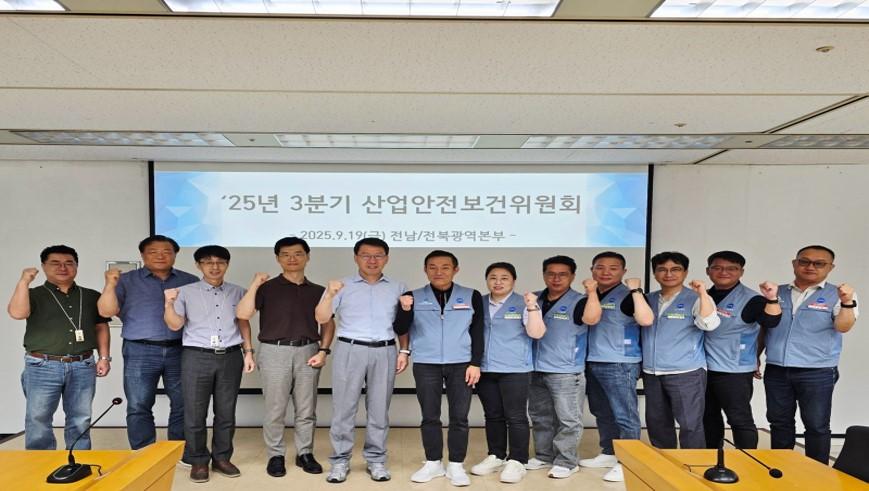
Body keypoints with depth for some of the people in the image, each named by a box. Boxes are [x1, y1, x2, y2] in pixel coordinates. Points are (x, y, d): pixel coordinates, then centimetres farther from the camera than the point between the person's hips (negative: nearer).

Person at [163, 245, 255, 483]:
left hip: (230, 357, 2)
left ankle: (221, 458, 23)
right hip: (196, 357, -2)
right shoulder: (186, 292, 2)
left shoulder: (237, 292, 8)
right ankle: (198, 461, 18)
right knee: (195, 414, 3)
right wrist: (169, 303, -19)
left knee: (226, 413, 9)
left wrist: (248, 351, 8)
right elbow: (175, 325, -2)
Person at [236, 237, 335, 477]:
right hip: (275, 351, -2)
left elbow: (328, 323, 12)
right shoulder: (267, 288, 1)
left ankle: (305, 453, 22)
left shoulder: (318, 291, 9)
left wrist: (323, 350, 0)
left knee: (306, 410, 9)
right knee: (275, 409, 5)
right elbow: (243, 314, -11)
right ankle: (276, 455, 19)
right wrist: (254, 284, -13)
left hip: (307, 351, 2)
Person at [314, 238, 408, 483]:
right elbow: (321, 318, -2)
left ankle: (376, 460, 19)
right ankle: (340, 461, 14)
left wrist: (404, 351, 3)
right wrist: (330, 294, -17)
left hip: (385, 352, 1)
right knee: (344, 408, 3)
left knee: (379, 409, 8)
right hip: (350, 350, -1)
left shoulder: (398, 288, 9)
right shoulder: (342, 286, 4)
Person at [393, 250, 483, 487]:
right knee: (430, 416, 8)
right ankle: (433, 463, 21)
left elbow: (477, 333, 3)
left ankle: (456, 465, 15)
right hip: (425, 365, 1)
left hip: (460, 364, 0)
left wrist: (475, 363, -3)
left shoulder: (472, 296, 2)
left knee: (459, 416, 3)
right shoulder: (413, 297, 3)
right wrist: (405, 310, -20)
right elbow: (400, 330, -2)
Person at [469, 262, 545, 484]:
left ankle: (516, 461, 9)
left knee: (515, 416, 0)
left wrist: (532, 307, -23)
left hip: (514, 369, -4)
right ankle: (495, 456, 24)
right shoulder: (479, 304, 7)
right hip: (485, 369, 4)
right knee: (492, 415, 12)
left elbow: (537, 333, -12)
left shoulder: (523, 304, -4)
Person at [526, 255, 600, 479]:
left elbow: (591, 319, -28)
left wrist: (592, 292, -33)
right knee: (540, 417, 17)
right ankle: (543, 456, 31)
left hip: (566, 372, -6)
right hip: (536, 370, 6)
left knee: (567, 419, 2)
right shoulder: (534, 299, 7)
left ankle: (566, 462, 14)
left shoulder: (578, 301, -8)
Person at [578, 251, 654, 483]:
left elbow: (646, 320, -26)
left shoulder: (627, 296, -9)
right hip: (592, 363, 8)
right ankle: (608, 454, 31)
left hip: (620, 365, -7)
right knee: (602, 413, 17)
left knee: (624, 415, 0)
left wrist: (636, 290, -25)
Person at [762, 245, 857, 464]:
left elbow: (843, 327, -16)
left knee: (816, 425, 5)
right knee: (779, 422, 14)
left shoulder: (837, 295, -1)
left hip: (817, 373, -3)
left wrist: (847, 302, -34)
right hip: (776, 371, 3)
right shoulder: (777, 293, 8)